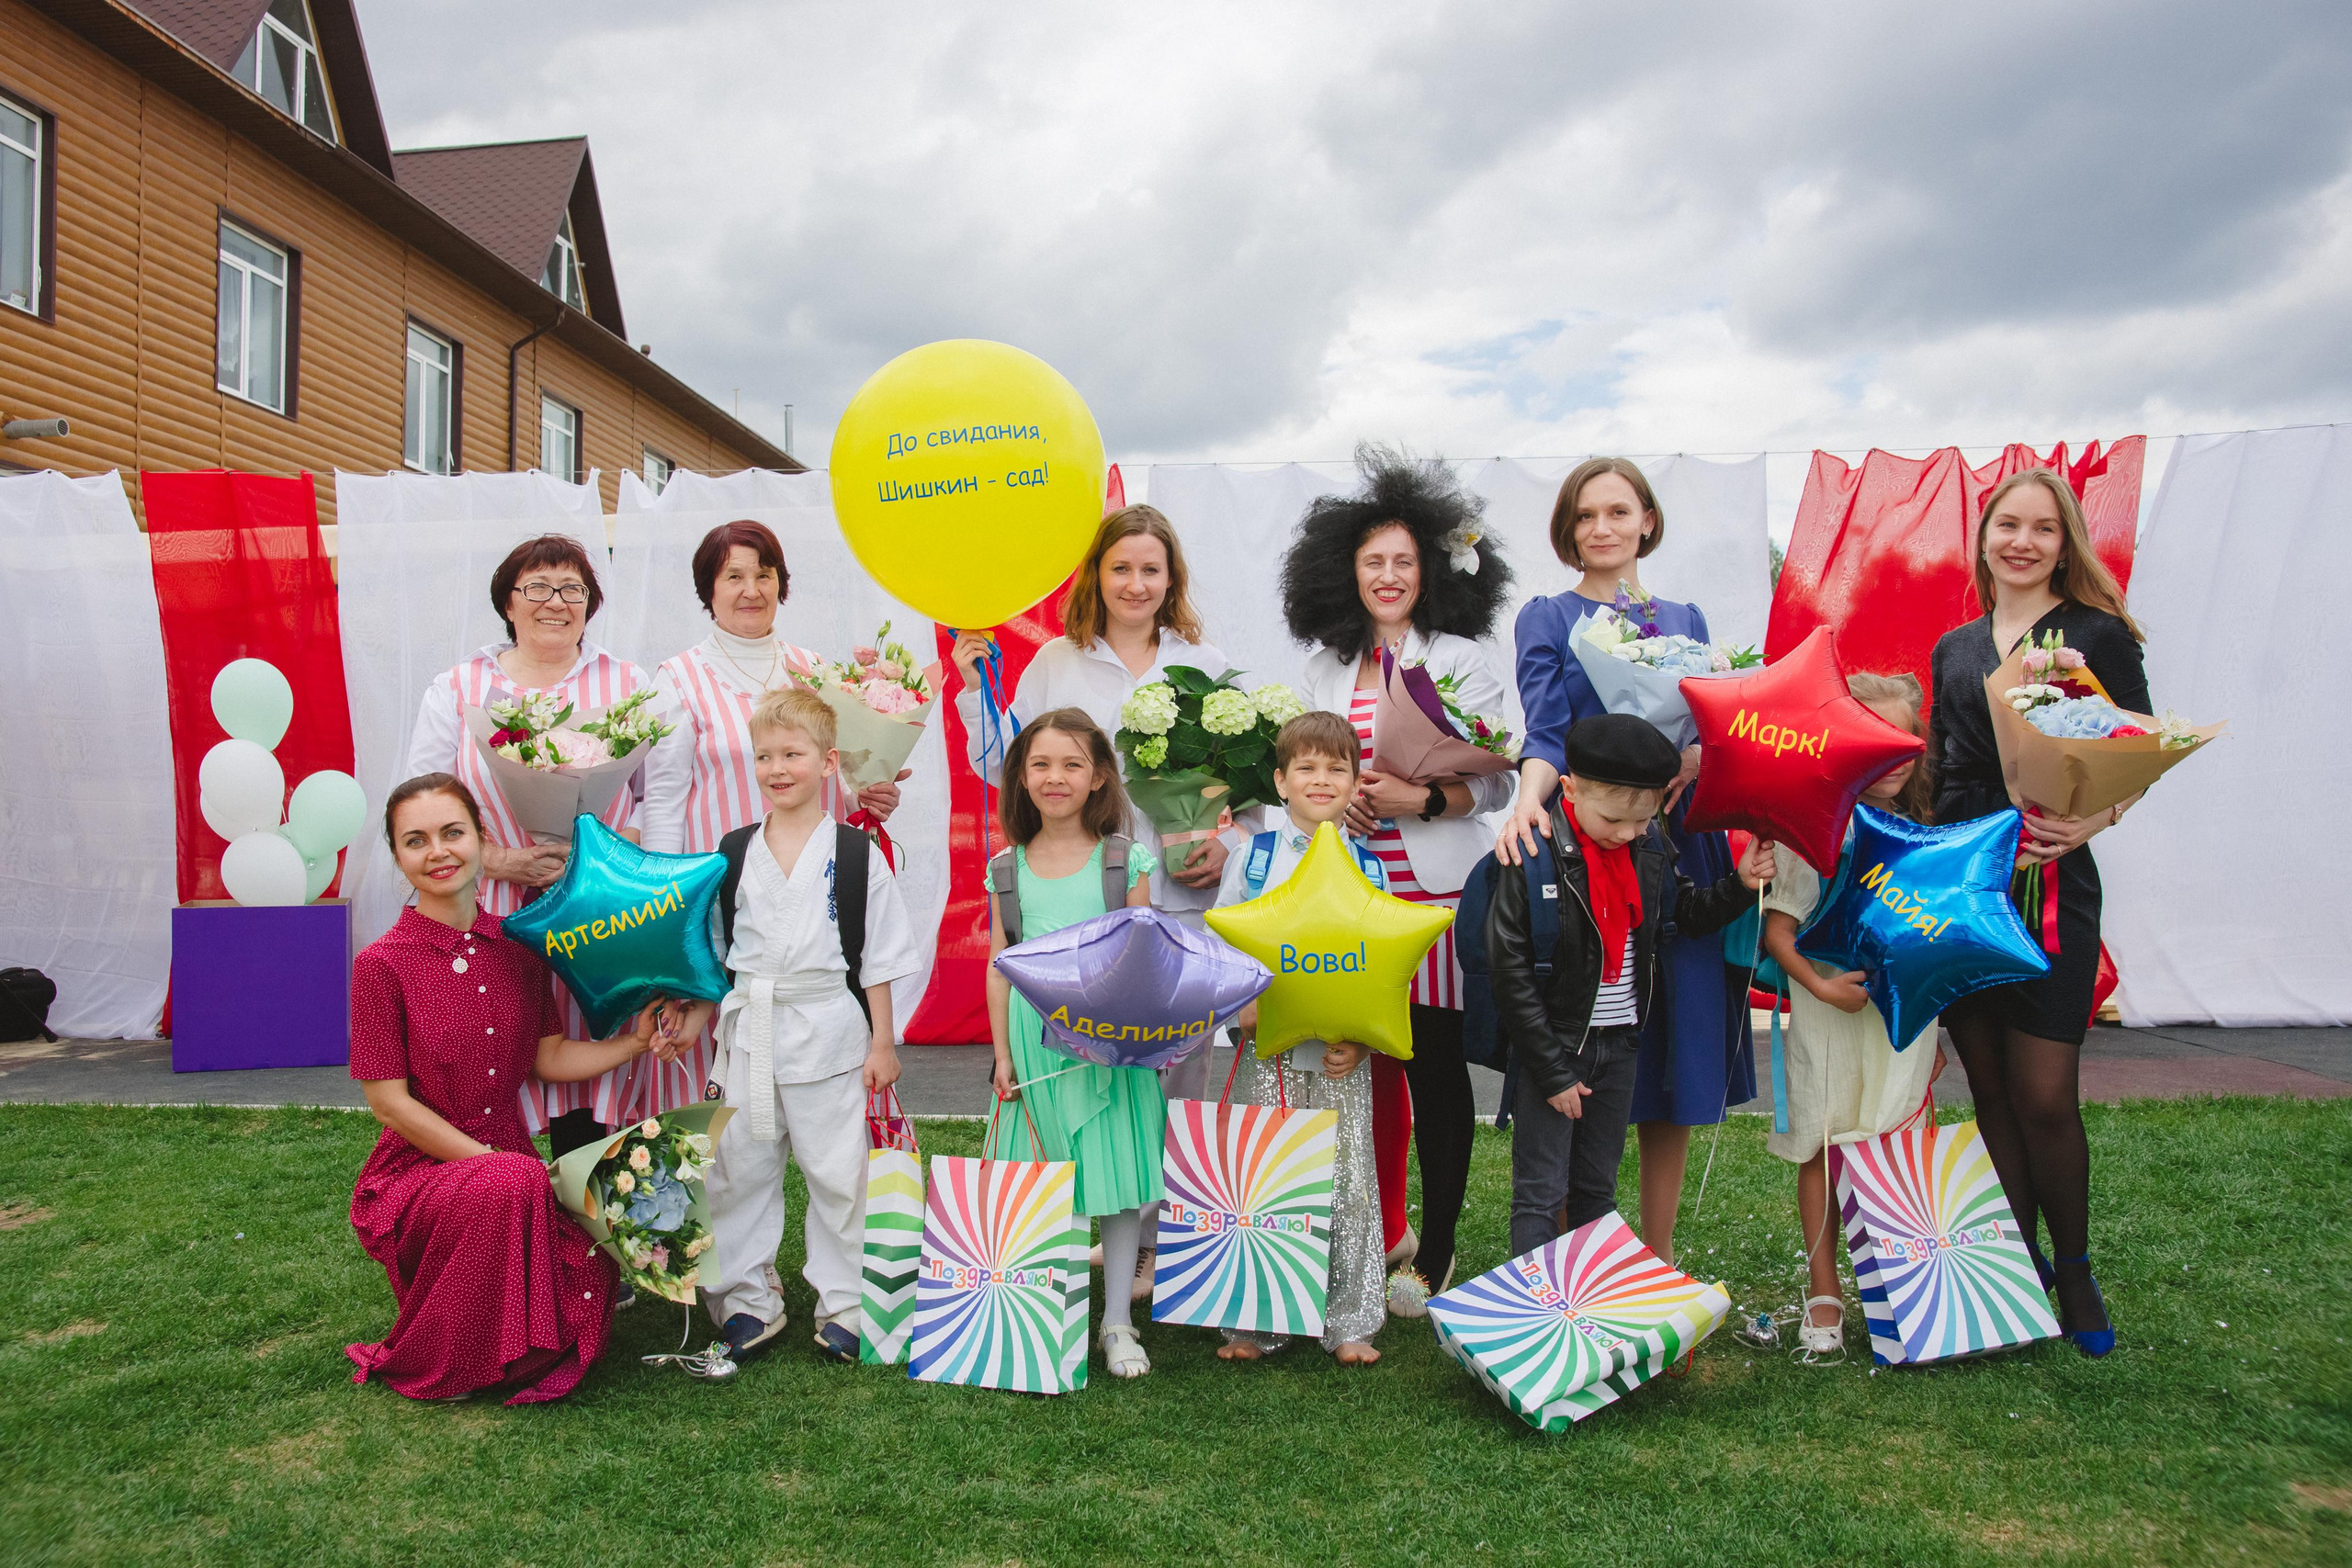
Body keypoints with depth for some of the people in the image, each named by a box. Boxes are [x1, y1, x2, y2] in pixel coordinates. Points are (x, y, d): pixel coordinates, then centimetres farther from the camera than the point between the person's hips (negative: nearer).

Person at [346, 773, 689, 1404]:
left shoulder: (518, 949, 5)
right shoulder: (382, 964, -10)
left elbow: (549, 1058, 7)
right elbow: (390, 1102, -11)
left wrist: (635, 1043, -6)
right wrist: (494, 1162, -15)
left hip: (506, 1157, 4)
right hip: (418, 1171, -4)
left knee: (587, 1279, -23)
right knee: (513, 1184, -37)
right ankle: (424, 1363, -11)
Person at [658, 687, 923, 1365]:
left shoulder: (856, 854, -3)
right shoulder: (735, 853, 6)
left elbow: (879, 956, -1)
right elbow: (714, 950, 13)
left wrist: (881, 1040, -2)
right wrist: (698, 1017, 5)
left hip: (828, 1030, -3)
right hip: (749, 1031, 3)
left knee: (835, 1171, 5)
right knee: (738, 1169, 9)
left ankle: (841, 1304, 20)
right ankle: (749, 1302, 24)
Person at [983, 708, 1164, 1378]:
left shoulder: (1125, 862, 0)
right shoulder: (1007, 870, 5)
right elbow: (998, 968, 9)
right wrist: (1002, 1055, 6)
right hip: (1037, 1040, 2)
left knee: (1119, 1174, 3)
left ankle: (1118, 1322, 17)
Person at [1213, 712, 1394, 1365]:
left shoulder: (1369, 868, 6)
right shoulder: (1252, 858, 3)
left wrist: (1364, 1037, -6)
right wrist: (1241, 1006, -13)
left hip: (1345, 1056, 1)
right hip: (1269, 1049, -1)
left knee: (1349, 1182, 6)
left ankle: (1349, 1322, 19)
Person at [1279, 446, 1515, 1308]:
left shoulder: (1463, 660, 1)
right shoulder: (1326, 666, 14)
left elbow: (1495, 784, -2)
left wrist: (1422, 798, -18)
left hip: (1435, 888, -3)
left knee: (1435, 1067, 1)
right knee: (1367, 1063, 7)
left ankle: (1436, 1255, 14)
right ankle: (1384, 1231, 26)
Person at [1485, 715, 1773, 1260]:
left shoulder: (1651, 847, 0)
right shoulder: (1535, 853, -18)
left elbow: (1687, 916, 18)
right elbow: (1510, 970, -15)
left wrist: (1740, 886, -2)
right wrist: (1552, 1072, -13)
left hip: (1620, 1043, 6)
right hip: (1552, 1044, -5)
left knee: (1597, 1191, 17)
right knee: (1541, 1195, -1)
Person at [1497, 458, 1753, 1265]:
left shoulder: (1685, 619, 17)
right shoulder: (1548, 618, 6)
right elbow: (1546, 733, -9)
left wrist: (1699, 755, -12)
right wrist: (1529, 800, -29)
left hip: (1680, 846, 4)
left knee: (1679, 1047, 4)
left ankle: (1658, 1256, 17)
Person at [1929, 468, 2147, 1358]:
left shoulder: (2099, 636, 1)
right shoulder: (1953, 650, 15)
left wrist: (2090, 820, -22)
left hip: (2050, 890, -4)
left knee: (2045, 1098, -4)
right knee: (1990, 1090, 8)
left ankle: (2074, 1271, 18)